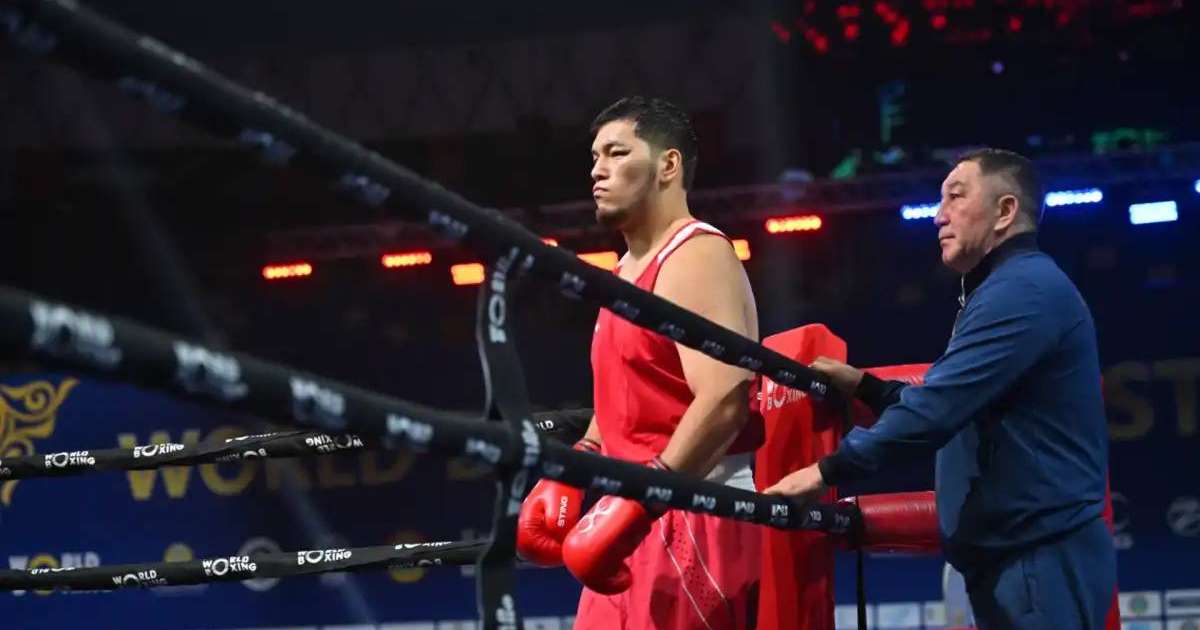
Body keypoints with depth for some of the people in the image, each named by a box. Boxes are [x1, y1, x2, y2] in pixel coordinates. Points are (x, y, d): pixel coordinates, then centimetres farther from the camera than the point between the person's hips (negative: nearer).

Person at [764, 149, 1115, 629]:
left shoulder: (1022, 290, -14)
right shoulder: (1012, 288, 23)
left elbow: (939, 407, -21)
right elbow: (956, 404, 28)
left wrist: (829, 471, -17)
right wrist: (863, 386, 18)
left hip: (1042, 559, -11)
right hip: (1023, 556, 11)